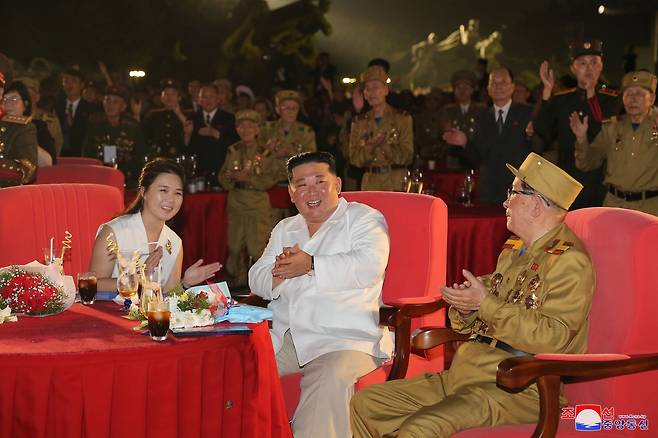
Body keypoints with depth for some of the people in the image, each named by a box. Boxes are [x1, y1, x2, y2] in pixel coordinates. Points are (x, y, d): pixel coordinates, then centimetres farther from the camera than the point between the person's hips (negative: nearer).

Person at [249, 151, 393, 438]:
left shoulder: (364, 219, 5)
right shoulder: (285, 229, 23)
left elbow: (369, 267, -15)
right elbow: (256, 280, 14)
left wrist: (310, 265, -11)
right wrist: (281, 272, -9)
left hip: (346, 338, -6)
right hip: (283, 336, 6)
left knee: (330, 380, -35)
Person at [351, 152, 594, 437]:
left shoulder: (569, 261, -10)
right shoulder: (514, 249, 19)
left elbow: (554, 338, -22)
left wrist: (486, 304, -22)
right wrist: (464, 308, -1)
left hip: (519, 388, -9)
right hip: (463, 374, 9)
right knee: (366, 403, 2)